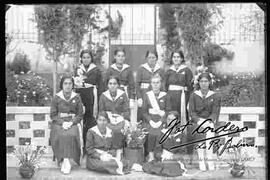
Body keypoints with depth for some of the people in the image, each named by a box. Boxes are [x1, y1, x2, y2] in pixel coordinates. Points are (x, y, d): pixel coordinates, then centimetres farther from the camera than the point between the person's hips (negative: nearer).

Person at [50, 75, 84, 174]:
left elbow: (80, 114, 7)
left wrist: (71, 122, -10)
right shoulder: (56, 98, 6)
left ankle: (65, 161, -31)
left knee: (72, 134, -34)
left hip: (72, 122, 0)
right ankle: (65, 161, -32)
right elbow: (53, 115, 5)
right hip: (59, 123, 0)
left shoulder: (77, 97, 8)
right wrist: (62, 122, -12)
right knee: (61, 135, -33)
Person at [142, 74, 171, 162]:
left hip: (161, 121, 0)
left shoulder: (165, 96, 7)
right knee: (151, 133, -21)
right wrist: (151, 121, -8)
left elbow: (168, 111, 4)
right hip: (149, 120, 0)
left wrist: (160, 121, -8)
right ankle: (150, 154, -12)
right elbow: (144, 111, 6)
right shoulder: (147, 95, 7)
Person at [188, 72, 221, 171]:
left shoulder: (215, 96, 6)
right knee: (200, 133, -27)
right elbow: (191, 112, 2)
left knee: (210, 130, -30)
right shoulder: (194, 95, 7)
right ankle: (201, 159, -22)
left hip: (210, 121, 0)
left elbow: (215, 112, 0)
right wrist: (199, 120, -14)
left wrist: (209, 121, -17)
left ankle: (209, 159, -28)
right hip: (197, 121, 1)